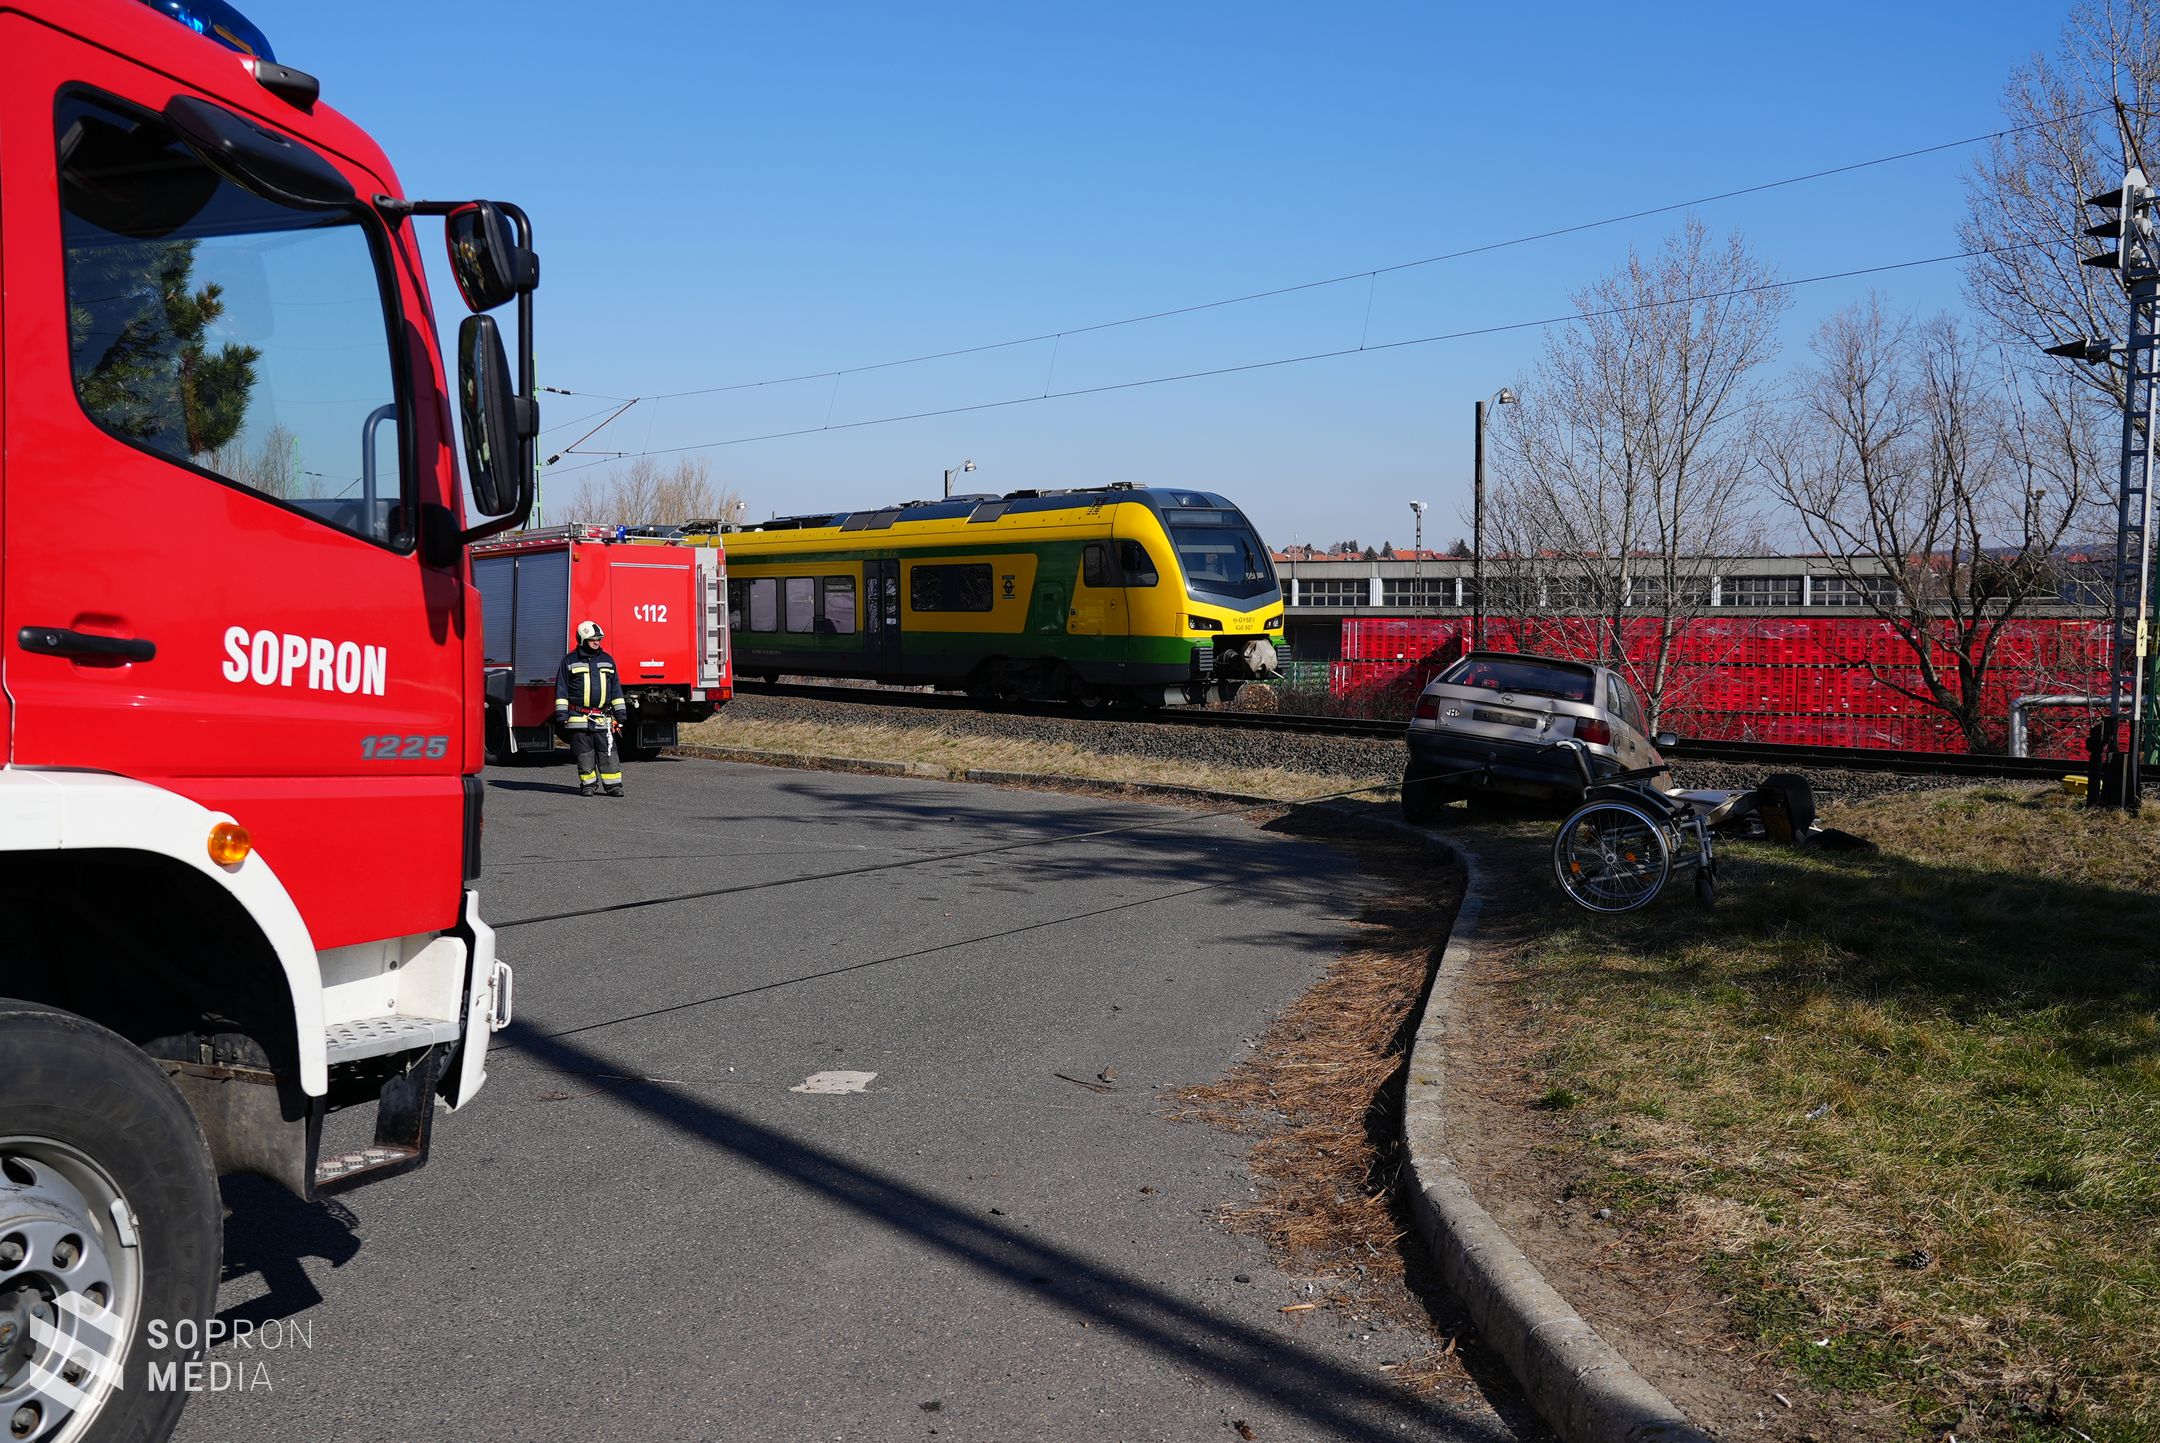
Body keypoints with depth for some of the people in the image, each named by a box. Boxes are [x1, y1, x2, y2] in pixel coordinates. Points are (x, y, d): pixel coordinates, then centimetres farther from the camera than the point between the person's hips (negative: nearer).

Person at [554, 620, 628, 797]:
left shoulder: (607, 660, 14)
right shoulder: (570, 661, 5)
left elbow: (615, 688, 17)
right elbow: (561, 689, 5)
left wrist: (620, 712, 12)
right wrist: (561, 713, -2)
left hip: (603, 719, 2)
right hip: (579, 718, -2)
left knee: (608, 752, -3)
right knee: (584, 755, 2)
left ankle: (613, 785, 1)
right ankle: (588, 785, 12)